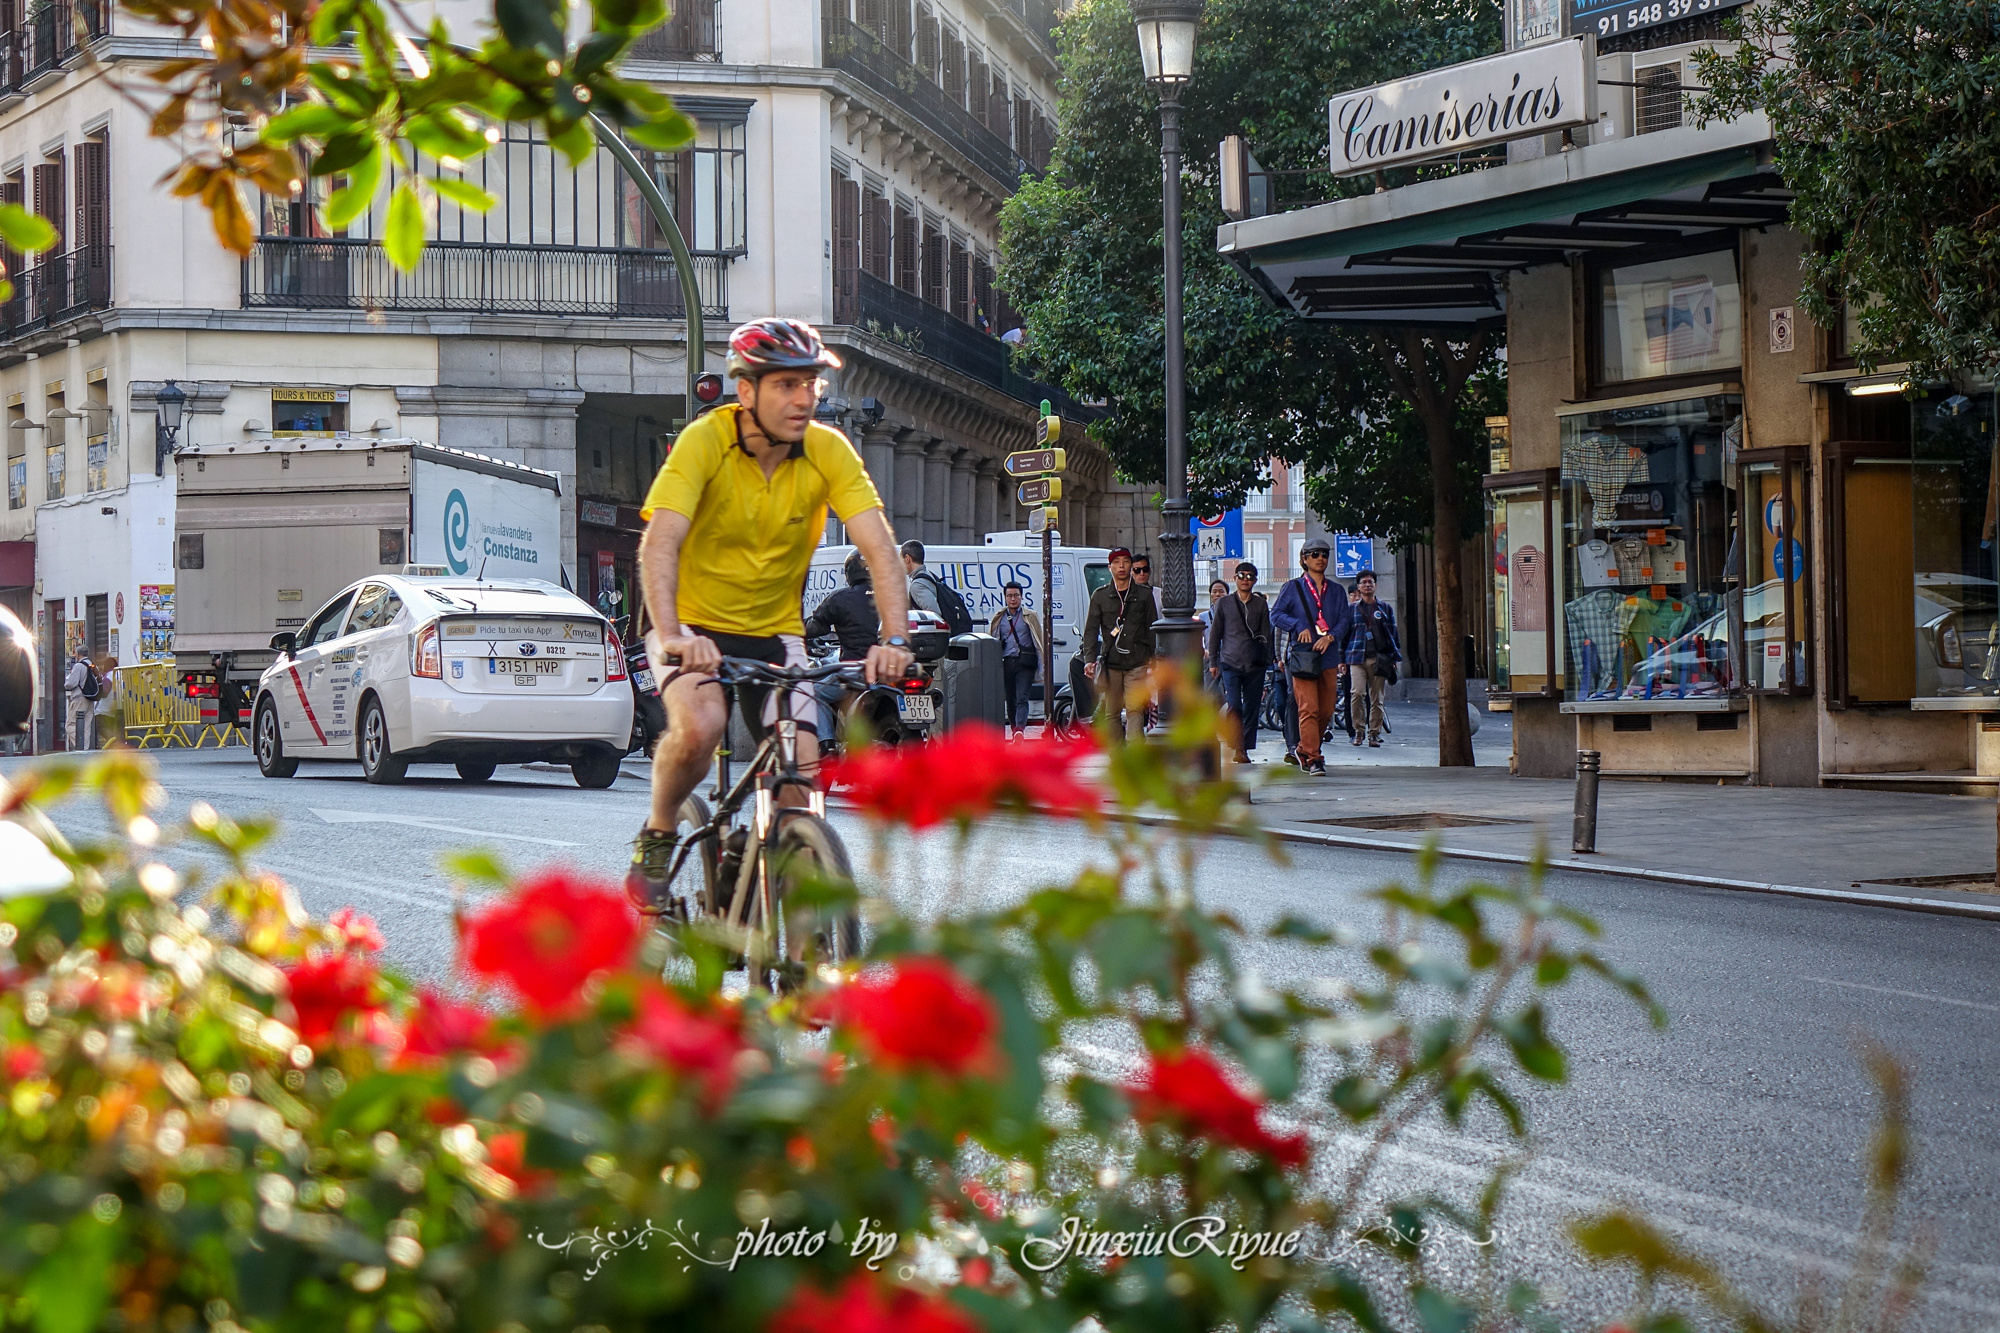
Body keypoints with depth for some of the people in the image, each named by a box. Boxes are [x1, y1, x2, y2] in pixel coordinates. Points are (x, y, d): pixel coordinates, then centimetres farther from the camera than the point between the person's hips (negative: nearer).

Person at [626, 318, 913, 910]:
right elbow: (660, 542, -30)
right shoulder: (705, 440, -19)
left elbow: (879, 547, -18)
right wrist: (671, 634, -46)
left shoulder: (828, 451, -11)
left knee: (802, 772, -15)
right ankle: (657, 837, -4)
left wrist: (894, 638, -35)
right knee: (699, 727, -32)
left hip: (775, 633, 3)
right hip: (697, 625, -3)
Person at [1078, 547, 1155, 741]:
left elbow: (1151, 629, 13)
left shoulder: (1144, 595, 11)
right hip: (1110, 663, 1)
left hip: (1137, 663, -1)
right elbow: (1091, 629, 7)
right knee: (1111, 712, 3)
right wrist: (1089, 658, -6)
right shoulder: (1100, 596, 11)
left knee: (1135, 710, -13)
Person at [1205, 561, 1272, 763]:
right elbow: (1215, 633, 11)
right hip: (1231, 663, -1)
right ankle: (1238, 747, -9)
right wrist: (1213, 660, 7)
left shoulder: (1261, 604, 11)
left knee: (1251, 708, 2)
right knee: (1234, 706, -14)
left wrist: (1266, 660, 6)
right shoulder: (1224, 603, 8)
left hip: (1255, 665, 1)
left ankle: (1245, 749, 8)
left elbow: (1266, 635, 13)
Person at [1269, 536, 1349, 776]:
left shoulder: (1337, 591, 16)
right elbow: (1276, 615, 1)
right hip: (1302, 655, -4)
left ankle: (1305, 749, 26)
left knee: (1326, 711, 6)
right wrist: (1300, 627, -13)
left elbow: (1343, 621, 8)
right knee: (1309, 709, -12)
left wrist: (1330, 637, -11)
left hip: (1328, 656, 4)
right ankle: (1312, 758, -14)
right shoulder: (1292, 588, 7)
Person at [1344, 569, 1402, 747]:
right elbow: (1344, 633, 12)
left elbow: (1393, 633, 16)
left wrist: (1394, 658, 9)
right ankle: (1358, 731, -6)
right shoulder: (1352, 609, 11)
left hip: (1379, 658, 1)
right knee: (1357, 693, -17)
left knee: (1376, 698, 1)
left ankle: (1374, 733, 9)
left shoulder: (1385, 608, 14)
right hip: (1357, 657, -1)